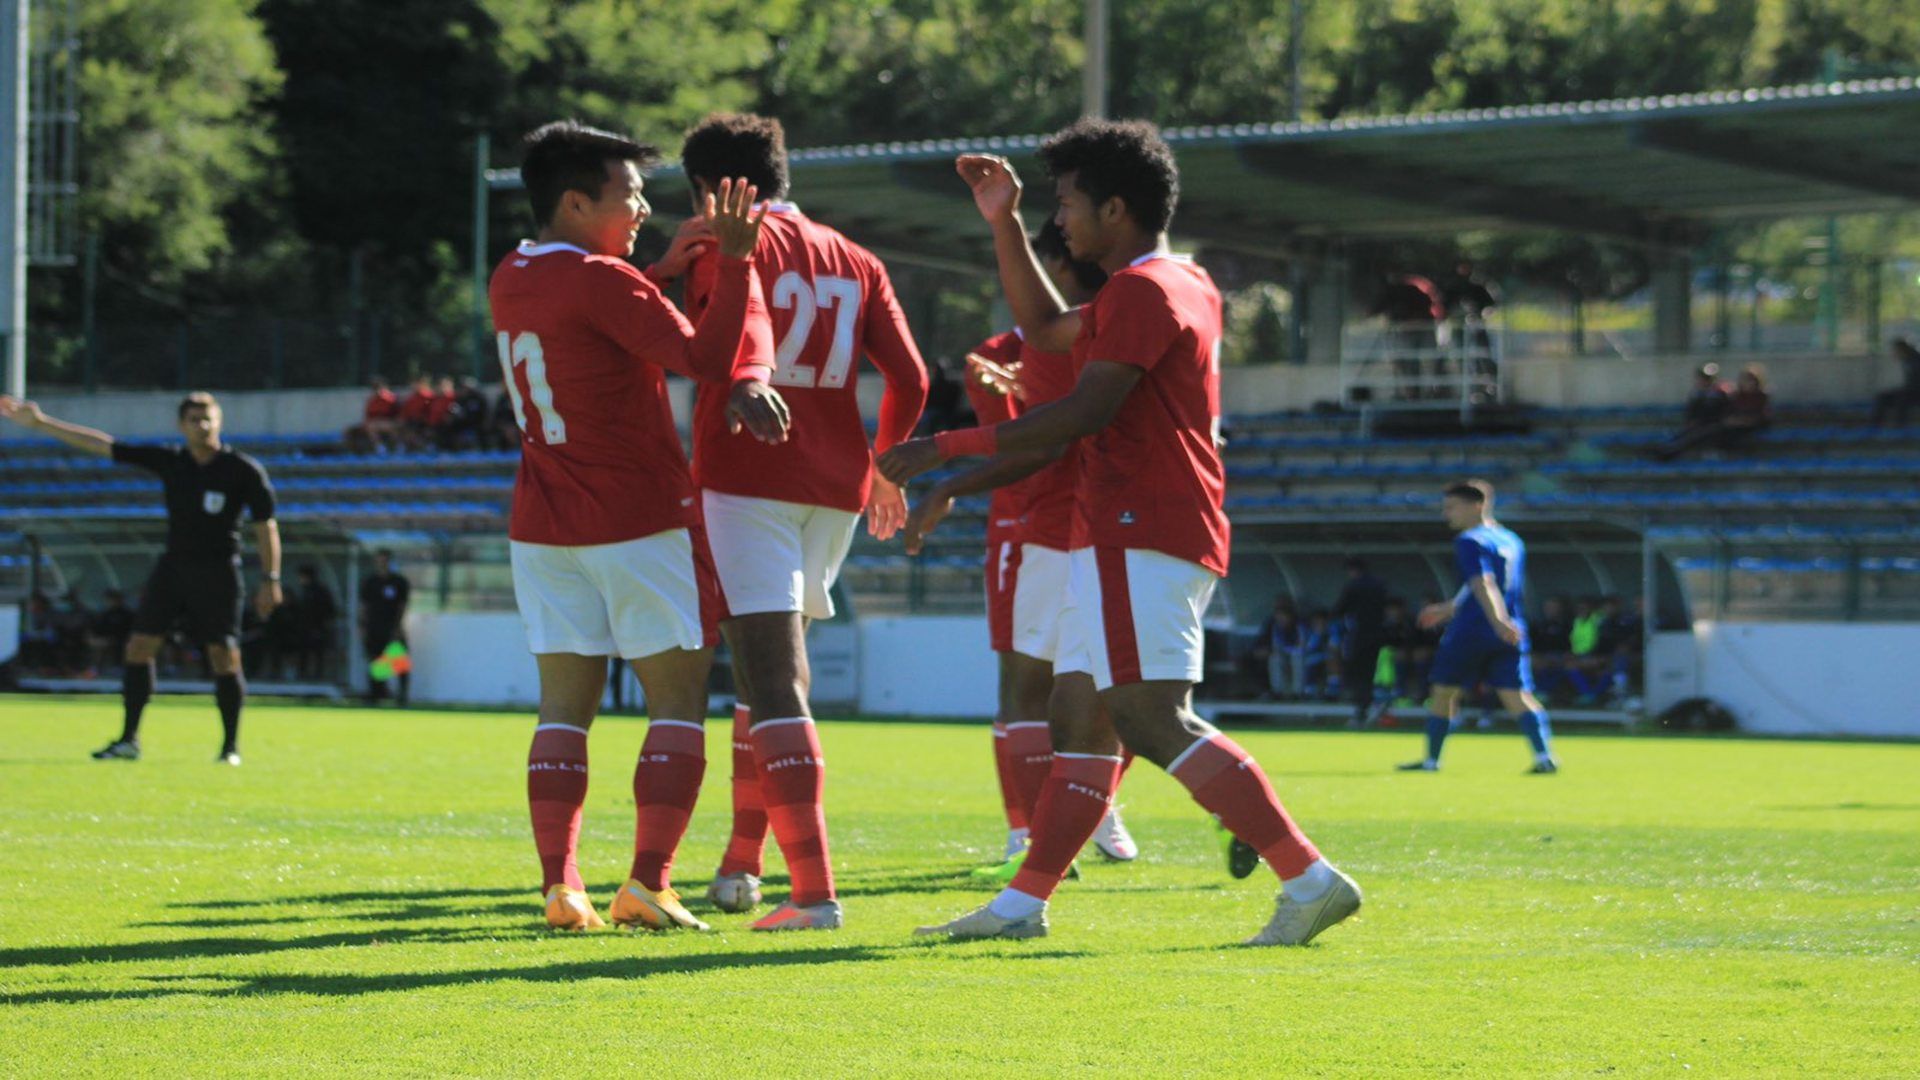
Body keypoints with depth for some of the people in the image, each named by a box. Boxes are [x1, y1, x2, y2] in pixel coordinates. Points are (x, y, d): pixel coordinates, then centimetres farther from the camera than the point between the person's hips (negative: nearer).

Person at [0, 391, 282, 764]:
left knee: (225, 658, -8)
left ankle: (230, 747, 3)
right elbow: (103, 446, 4)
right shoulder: (169, 461, 3)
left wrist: (271, 580, -9)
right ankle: (128, 740, 6)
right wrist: (40, 423, 2)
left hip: (218, 571, -4)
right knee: (139, 647, -1)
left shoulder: (244, 470, -7)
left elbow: (266, 525, -3)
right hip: (173, 566, 4)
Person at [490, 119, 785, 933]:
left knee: (564, 705, 5)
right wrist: (734, 260, -17)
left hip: (542, 528, 7)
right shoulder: (600, 281, -15)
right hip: (640, 523, -7)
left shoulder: (511, 279, 10)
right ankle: (649, 881, -10)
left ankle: (559, 882, -5)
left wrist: (667, 264, 17)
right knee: (678, 703, 0)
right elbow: (703, 357, -19)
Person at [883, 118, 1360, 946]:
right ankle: (1023, 903, 13)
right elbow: (1046, 327, 35)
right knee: (1077, 717, 10)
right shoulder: (1184, 286, 22)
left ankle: (1310, 879, -22)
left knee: (1151, 721, -17)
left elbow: (1085, 414, -18)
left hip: (1137, 537, -11)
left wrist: (950, 447, -14)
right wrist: (1003, 222, 30)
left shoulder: (1142, 290, -11)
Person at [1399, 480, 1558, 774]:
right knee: (1517, 695, -1)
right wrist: (1449, 608, 38)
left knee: (1443, 692, 9)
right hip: (1509, 636, 6)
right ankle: (1545, 756, -18)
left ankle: (1431, 759, 16)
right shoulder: (1511, 541, 18)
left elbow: (1483, 584, -22)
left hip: (1471, 630, -6)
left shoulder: (1469, 542, -7)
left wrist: (1498, 620, -35)